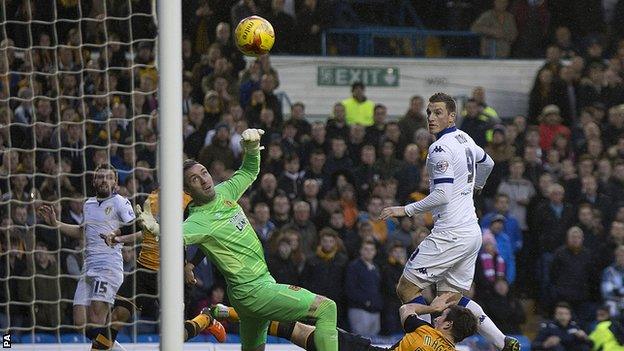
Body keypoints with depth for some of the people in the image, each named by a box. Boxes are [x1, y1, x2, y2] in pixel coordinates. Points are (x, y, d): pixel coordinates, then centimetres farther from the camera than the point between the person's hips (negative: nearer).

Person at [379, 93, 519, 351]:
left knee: (406, 288, -5)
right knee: (452, 298, 15)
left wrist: (406, 210, -16)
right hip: (472, 231, 9)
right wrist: (475, 187, 53)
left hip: (451, 233, -9)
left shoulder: (440, 148, -15)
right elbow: (487, 163, 34)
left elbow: (442, 195, -22)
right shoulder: (464, 139, 14)